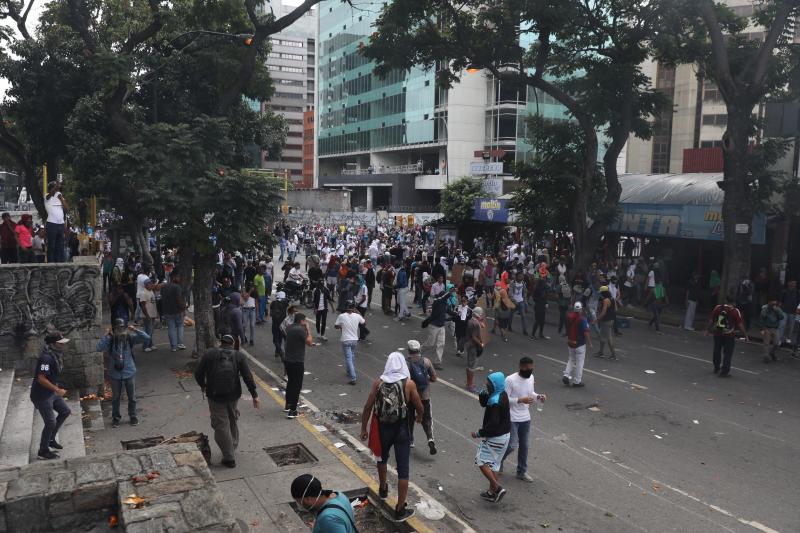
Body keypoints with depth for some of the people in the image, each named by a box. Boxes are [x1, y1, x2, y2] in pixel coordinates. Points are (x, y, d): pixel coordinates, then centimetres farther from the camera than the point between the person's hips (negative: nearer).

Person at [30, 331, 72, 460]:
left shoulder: (55, 355, 3)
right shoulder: (46, 358, -27)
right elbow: (41, 379, -29)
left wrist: (56, 388, 18)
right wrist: (57, 390, -23)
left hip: (51, 392, 9)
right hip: (41, 395, -9)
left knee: (65, 411, 15)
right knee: (50, 423, -2)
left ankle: (51, 439, 28)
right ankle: (43, 451, 14)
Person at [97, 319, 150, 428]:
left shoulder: (130, 338, -8)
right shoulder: (110, 340, -10)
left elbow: (147, 338, -15)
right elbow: (99, 348, -26)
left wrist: (135, 330, -21)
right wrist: (107, 335, -25)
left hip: (130, 373, 1)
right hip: (115, 374, -1)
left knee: (132, 397, 14)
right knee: (116, 397, 15)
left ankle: (133, 416, 34)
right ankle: (116, 417, 33)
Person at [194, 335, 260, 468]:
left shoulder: (209, 354, 1)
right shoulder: (239, 356, 3)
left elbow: (198, 373, 1)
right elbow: (248, 377, -5)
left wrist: (203, 386, 20)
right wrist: (254, 395, -3)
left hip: (215, 396, -2)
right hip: (233, 395, 2)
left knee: (221, 425, 3)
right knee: (233, 422, 23)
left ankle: (229, 458, 3)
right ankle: (233, 447, 34)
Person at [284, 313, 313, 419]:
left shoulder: (289, 328, 6)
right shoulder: (301, 330, -19)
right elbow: (309, 342, -15)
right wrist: (308, 330, -7)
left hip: (287, 360, 8)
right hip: (297, 362, -8)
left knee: (290, 382, 23)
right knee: (297, 386, -1)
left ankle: (287, 405, 34)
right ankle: (292, 411, -1)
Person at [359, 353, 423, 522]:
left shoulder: (378, 382, -5)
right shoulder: (409, 383, -10)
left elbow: (368, 407, -5)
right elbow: (420, 408, -3)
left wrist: (363, 428, 6)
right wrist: (419, 417, 19)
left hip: (383, 428, 3)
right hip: (401, 430, -3)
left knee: (382, 458, 30)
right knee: (403, 469, 5)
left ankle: (383, 489, 49)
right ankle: (400, 510, 8)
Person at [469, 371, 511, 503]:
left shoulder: (496, 402, -27)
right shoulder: (502, 395, 3)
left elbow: (493, 424, -28)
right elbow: (483, 403, 10)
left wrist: (479, 433, -17)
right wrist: (483, 394, -11)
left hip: (495, 438, -10)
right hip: (504, 435, 10)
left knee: (481, 461, 1)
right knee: (493, 463, 19)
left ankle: (497, 488, -1)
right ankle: (492, 492, 27)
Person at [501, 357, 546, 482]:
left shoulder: (531, 378, 0)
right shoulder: (510, 380, -21)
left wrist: (538, 397, -6)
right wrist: (521, 400, -29)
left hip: (526, 418, 6)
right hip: (512, 419, -6)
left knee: (524, 446, 14)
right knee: (512, 445, -6)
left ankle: (522, 471, 30)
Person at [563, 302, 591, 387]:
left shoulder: (569, 317, -2)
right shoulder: (582, 319, -20)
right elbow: (586, 333, -19)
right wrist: (590, 343, -8)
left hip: (570, 342, 6)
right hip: (580, 344, -6)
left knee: (571, 359, 21)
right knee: (579, 362, 6)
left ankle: (566, 376, 9)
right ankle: (577, 381, 11)